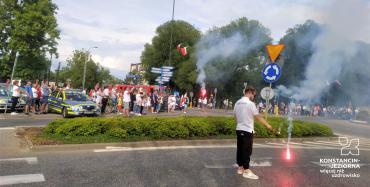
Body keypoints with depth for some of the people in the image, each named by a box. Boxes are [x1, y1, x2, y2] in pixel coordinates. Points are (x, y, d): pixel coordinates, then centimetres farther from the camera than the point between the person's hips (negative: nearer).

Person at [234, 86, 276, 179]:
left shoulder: (237, 103, 7)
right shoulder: (250, 103, -14)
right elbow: (258, 117, -11)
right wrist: (268, 125, -1)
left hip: (239, 129, 7)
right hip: (247, 130, -7)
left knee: (240, 149, 12)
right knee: (247, 151, -1)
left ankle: (240, 168, 21)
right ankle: (246, 171, 4)